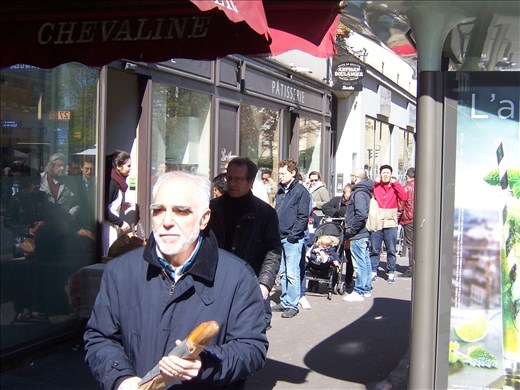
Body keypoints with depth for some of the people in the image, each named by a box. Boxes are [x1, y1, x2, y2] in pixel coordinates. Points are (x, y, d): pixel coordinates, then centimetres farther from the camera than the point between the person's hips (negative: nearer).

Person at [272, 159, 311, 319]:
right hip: (280, 238, 8)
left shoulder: (301, 191, -7)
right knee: (282, 272, 13)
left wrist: (294, 234, -16)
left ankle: (292, 305, 1)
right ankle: (284, 301, 21)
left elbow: (303, 216, -12)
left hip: (292, 239, -8)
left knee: (292, 273, -5)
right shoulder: (281, 190, 15)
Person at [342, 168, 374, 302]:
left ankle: (359, 292, 1)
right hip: (364, 232, 10)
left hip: (358, 235, -10)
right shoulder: (365, 191, 13)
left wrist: (351, 230, -18)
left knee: (359, 264, -4)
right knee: (365, 261, 15)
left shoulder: (359, 193, -17)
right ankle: (366, 289, 24)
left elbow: (361, 214, -28)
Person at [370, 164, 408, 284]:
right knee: (374, 250, 3)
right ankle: (373, 272, 11)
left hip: (391, 224, 0)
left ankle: (391, 273, 10)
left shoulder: (395, 187, 8)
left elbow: (404, 197, -9)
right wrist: (375, 182, -8)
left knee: (391, 250, 2)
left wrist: (395, 183, -8)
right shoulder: (375, 187, 7)